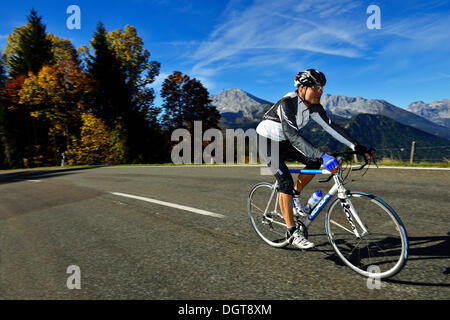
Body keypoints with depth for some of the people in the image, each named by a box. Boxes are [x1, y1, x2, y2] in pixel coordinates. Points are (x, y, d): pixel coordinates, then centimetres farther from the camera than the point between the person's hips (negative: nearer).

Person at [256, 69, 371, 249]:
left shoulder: (313, 107, -6)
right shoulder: (288, 103, -30)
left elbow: (331, 127, -5)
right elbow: (293, 137, -42)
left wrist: (358, 148, -11)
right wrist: (323, 156, -49)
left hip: (284, 142, 8)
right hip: (267, 141, -7)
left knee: (314, 162, -8)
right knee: (286, 182, -17)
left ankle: (295, 196, 14)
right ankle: (292, 232, -6)